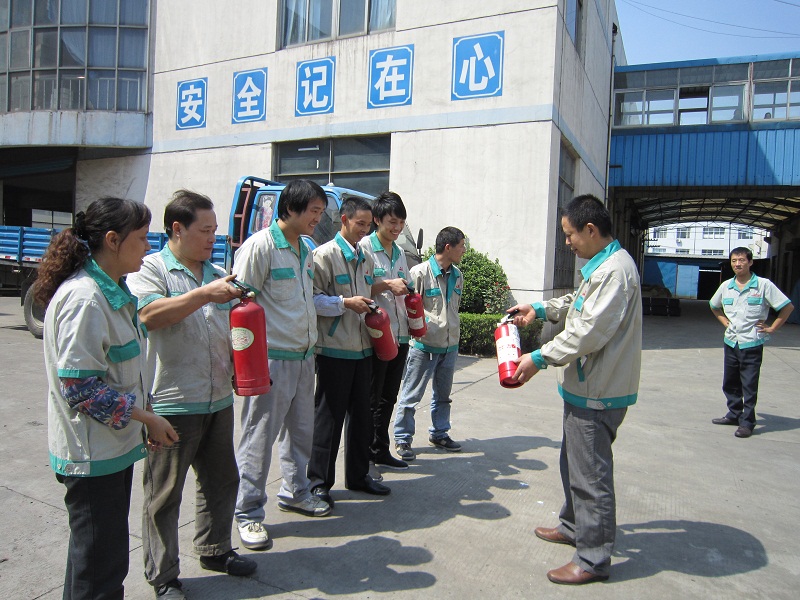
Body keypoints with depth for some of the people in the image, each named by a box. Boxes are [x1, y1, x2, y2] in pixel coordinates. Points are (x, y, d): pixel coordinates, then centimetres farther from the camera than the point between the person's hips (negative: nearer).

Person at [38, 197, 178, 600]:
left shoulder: (112, 290, 8)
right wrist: (147, 418, -17)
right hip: (91, 456, -9)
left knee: (107, 555, 23)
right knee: (99, 566, 6)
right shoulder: (84, 298, -22)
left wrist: (146, 414, 11)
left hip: (115, 446, 9)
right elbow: (79, 386, -25)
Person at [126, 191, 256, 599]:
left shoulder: (218, 273, 14)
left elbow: (235, 327, 20)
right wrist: (204, 294, -25)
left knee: (221, 482, 18)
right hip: (171, 404, -6)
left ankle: (214, 550, 38)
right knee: (164, 494, 7)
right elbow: (149, 315, -23)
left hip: (218, 400, 7)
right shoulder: (151, 269, -6)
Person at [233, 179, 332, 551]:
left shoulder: (305, 251, 13)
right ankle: (248, 513, 17)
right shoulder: (260, 245, -13)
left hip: (303, 357, 9)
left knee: (301, 430, 19)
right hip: (271, 359, -8)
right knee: (259, 437, 2)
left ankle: (294, 492, 38)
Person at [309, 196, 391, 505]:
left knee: (360, 414, 15)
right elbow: (312, 298, -14)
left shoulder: (365, 258, 15)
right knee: (329, 415, 1)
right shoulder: (325, 254, -8)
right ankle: (319, 481, 14)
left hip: (362, 348, 8)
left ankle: (358, 475, 29)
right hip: (334, 349, -7)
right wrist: (345, 302, -21)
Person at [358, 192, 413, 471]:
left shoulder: (400, 253, 17)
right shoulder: (364, 248, -6)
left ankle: (380, 452, 27)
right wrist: (387, 285, -19)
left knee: (388, 398, 15)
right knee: (370, 399, 2)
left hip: (399, 335, 7)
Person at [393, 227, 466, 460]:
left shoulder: (457, 275, 8)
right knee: (411, 395, 3)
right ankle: (402, 438, 17)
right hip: (424, 345, -7)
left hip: (450, 345, 7)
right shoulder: (420, 272, -14)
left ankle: (439, 433, 35)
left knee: (443, 394, 19)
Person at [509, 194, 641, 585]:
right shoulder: (602, 265, 13)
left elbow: (588, 332, -26)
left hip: (597, 392, -11)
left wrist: (539, 359, -19)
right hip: (587, 387, 11)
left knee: (591, 473, 1)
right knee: (574, 462, 23)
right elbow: (579, 303, 28)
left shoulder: (615, 270, -22)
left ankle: (593, 559, 16)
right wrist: (540, 309, 18)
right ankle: (573, 526, 42)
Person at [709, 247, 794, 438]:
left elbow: (788, 307, -4)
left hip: (752, 344, -5)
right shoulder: (726, 286, 6)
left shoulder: (763, 285, -8)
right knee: (730, 383, 13)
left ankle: (747, 422, 7)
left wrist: (772, 328, -4)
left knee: (749, 386, -2)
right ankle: (734, 414, 27)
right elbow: (714, 306, 24)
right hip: (731, 342, 5)